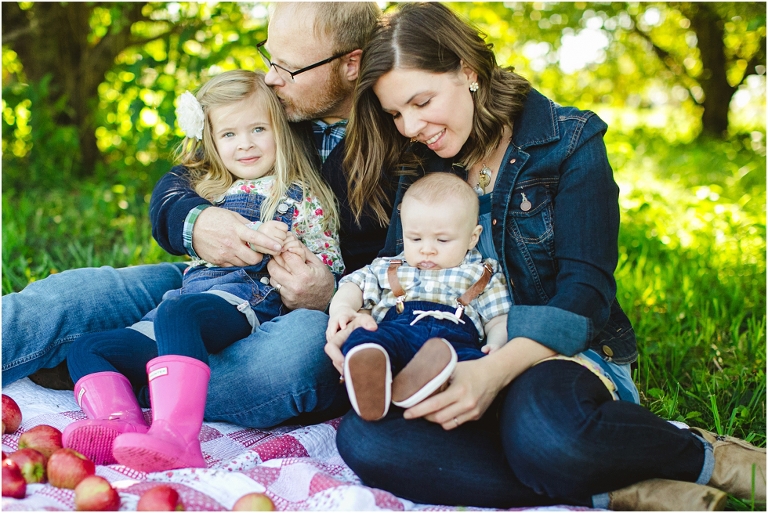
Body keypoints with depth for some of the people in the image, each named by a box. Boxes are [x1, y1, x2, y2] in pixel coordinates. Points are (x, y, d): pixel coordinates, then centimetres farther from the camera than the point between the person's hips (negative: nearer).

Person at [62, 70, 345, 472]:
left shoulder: (301, 198, 12)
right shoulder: (210, 193, 27)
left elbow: (331, 265, 10)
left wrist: (299, 261, -14)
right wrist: (256, 235, -11)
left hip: (244, 302, -7)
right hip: (188, 297, 7)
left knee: (177, 313, -39)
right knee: (87, 350, -6)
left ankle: (174, 435, -55)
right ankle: (121, 427, -34)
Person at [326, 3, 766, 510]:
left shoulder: (569, 142, -5)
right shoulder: (420, 164, 10)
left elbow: (585, 292, -13)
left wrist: (496, 370, -30)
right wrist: (363, 320, -18)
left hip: (564, 356, -4)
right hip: (460, 363, 5)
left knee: (541, 431, -42)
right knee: (363, 438, -30)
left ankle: (709, 456, -11)